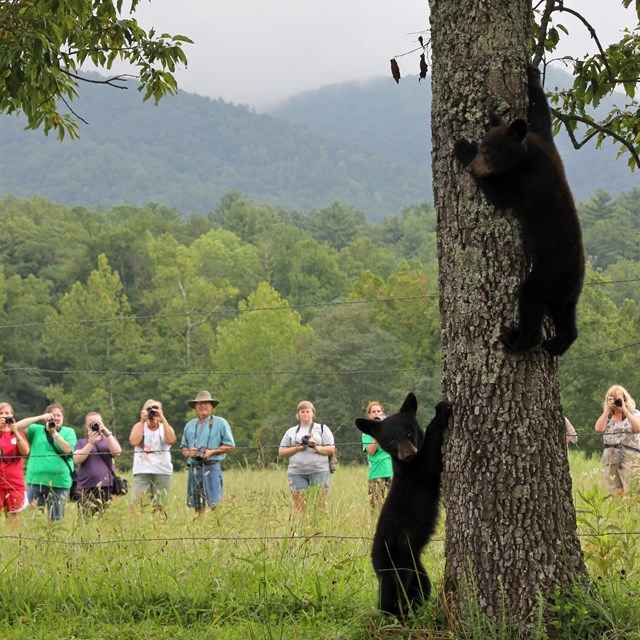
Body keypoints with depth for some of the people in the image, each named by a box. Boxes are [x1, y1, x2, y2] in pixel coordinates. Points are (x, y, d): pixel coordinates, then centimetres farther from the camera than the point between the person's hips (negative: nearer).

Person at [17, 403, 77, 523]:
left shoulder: (68, 432, 9)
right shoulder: (37, 430, 11)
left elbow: (68, 449, -6)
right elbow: (18, 426, -3)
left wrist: (54, 432, -11)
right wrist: (39, 418, -11)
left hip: (60, 483, -1)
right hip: (36, 482, 1)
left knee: (56, 519, 3)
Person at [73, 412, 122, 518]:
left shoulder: (110, 439, 19)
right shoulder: (81, 442, 18)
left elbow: (116, 453, -3)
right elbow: (77, 460, -1)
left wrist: (107, 433, -8)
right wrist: (90, 443, -8)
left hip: (106, 485, 0)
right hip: (86, 487, 0)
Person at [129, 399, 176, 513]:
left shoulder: (165, 427, 12)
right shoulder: (139, 426, 12)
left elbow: (171, 440, -10)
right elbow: (134, 442, -8)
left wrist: (162, 419, -10)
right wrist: (142, 421, -5)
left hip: (163, 472, 1)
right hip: (142, 472, -1)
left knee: (160, 508, -2)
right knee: (136, 505, -13)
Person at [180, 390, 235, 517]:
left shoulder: (220, 423, 4)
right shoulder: (189, 425, 17)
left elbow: (230, 446, 1)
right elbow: (183, 448, 21)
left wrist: (212, 452, -12)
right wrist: (189, 452, -3)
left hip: (211, 467, -5)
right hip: (194, 468, 5)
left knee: (215, 504, -13)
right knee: (197, 506, 5)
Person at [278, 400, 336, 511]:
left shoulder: (322, 428, 13)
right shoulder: (291, 431, 18)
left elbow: (331, 449, 5)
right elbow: (281, 453, 12)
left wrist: (317, 448, -13)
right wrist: (297, 448, -5)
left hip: (319, 472, -1)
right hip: (297, 473, 1)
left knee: (320, 505, -7)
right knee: (299, 507, -5)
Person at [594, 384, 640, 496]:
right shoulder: (607, 416, 14)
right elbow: (599, 428, -5)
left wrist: (625, 410, -11)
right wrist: (608, 409, -4)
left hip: (630, 457, -3)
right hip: (611, 458, 3)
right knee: (615, 494, -1)